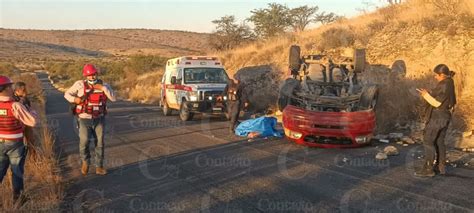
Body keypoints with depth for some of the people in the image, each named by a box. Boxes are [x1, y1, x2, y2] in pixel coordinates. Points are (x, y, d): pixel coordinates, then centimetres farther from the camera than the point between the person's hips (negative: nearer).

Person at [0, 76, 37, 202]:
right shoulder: (15, 106, -22)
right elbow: (32, 122, -23)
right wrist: (33, 113, -3)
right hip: (15, 144, -4)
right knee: (17, 171, 13)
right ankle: (17, 197, 24)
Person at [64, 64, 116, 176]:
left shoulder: (103, 85, -4)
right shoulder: (80, 84, -10)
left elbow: (113, 98, -15)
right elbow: (67, 94, 0)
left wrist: (103, 88, -25)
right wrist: (74, 99, -21)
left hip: (99, 120, 2)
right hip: (85, 120, -2)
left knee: (99, 144, 5)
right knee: (84, 141, -15)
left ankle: (99, 167, 20)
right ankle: (85, 161, 13)